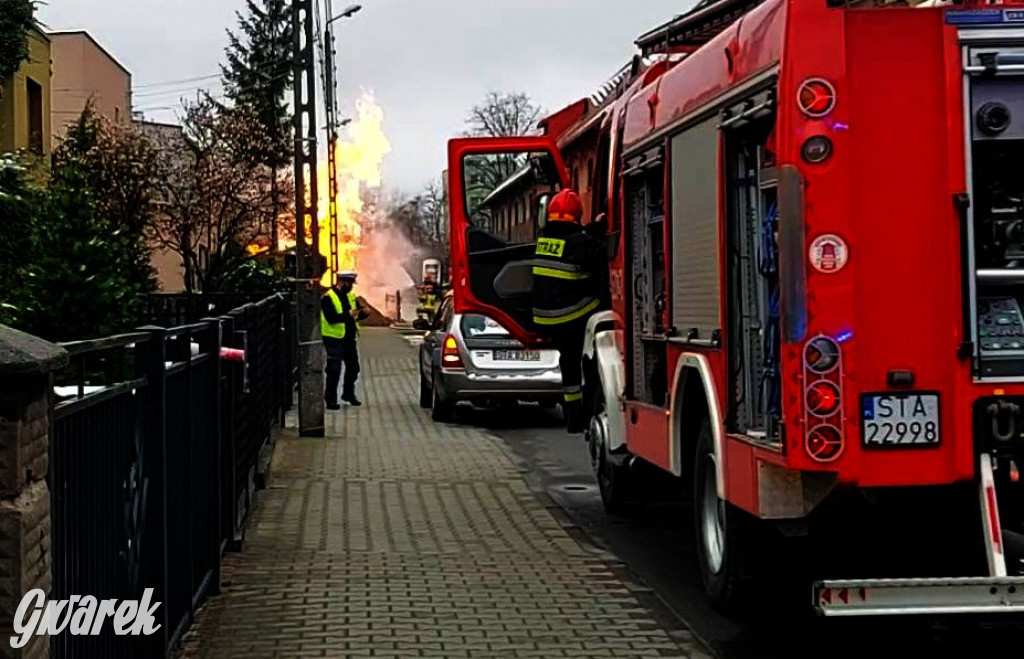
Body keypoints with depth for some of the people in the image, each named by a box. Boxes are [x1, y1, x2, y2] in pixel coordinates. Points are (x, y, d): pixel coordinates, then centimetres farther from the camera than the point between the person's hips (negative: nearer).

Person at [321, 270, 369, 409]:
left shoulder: (350, 296, 11)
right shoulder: (328, 298, -14)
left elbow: (358, 310, 16)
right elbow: (331, 318, -23)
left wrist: (364, 311, -8)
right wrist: (349, 315, -34)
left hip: (349, 338, 8)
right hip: (334, 339, -8)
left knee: (353, 367, 16)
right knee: (334, 370, -6)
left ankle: (348, 394, 34)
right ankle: (330, 399, 2)